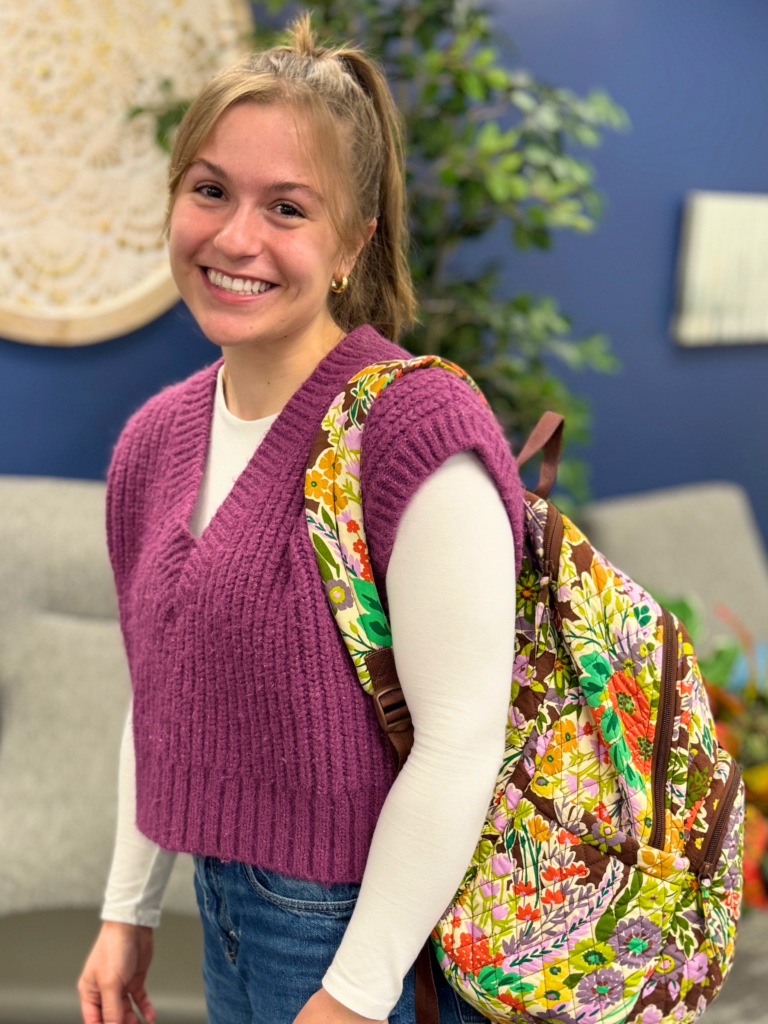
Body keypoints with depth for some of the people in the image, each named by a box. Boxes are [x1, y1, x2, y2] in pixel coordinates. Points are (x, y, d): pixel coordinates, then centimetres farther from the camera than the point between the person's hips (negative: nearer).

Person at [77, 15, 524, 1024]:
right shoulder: (156, 439, 2)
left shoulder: (419, 433, -22)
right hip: (229, 911, 7)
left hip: (376, 935, -6)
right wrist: (130, 909, 14)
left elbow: (460, 744, -22)